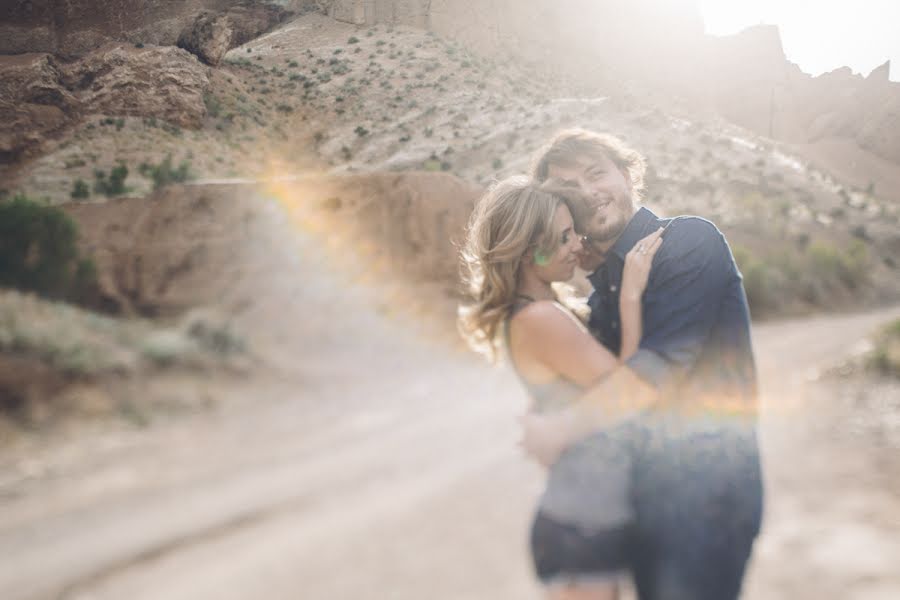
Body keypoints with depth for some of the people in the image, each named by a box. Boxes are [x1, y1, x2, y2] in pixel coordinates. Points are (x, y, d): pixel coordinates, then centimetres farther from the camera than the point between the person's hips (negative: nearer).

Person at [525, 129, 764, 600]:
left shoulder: (689, 242, -11)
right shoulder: (602, 283, 12)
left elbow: (663, 362, -22)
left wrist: (562, 428, -18)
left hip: (705, 487, -8)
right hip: (647, 487, 8)